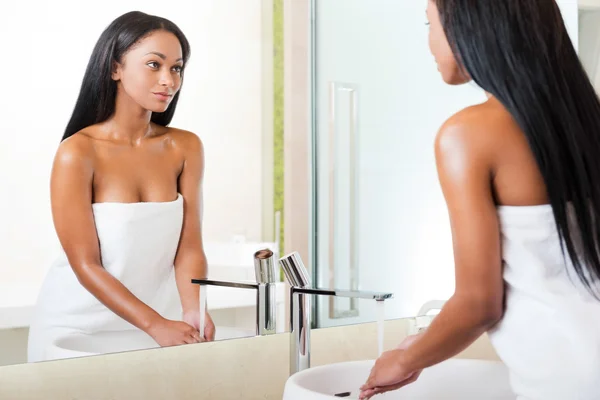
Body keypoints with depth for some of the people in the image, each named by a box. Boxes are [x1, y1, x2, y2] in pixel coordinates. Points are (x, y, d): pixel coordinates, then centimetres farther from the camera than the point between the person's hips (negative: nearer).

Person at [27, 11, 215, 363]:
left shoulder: (186, 148, -4)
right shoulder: (77, 153, -16)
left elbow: (189, 248, -6)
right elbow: (86, 265, -16)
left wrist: (193, 311, -23)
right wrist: (157, 326, -24)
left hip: (157, 318, 3)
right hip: (80, 325, -3)